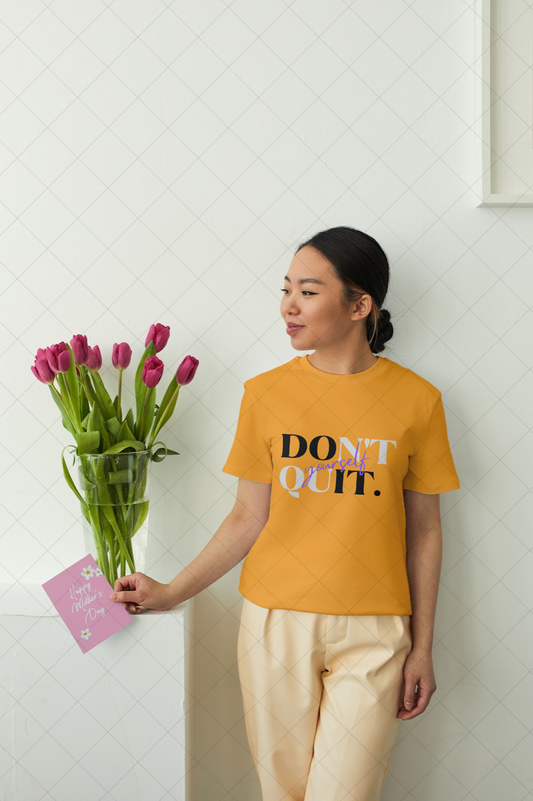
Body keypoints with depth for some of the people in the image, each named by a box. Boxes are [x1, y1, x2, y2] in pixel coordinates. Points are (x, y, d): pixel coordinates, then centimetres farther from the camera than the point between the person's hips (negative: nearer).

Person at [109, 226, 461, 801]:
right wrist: (171, 593, 2)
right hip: (276, 623, 1)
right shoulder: (266, 393, 0)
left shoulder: (416, 399, -3)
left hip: (372, 633, -1)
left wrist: (422, 647, 4)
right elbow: (249, 518, 6)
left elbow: (423, 530, 3)